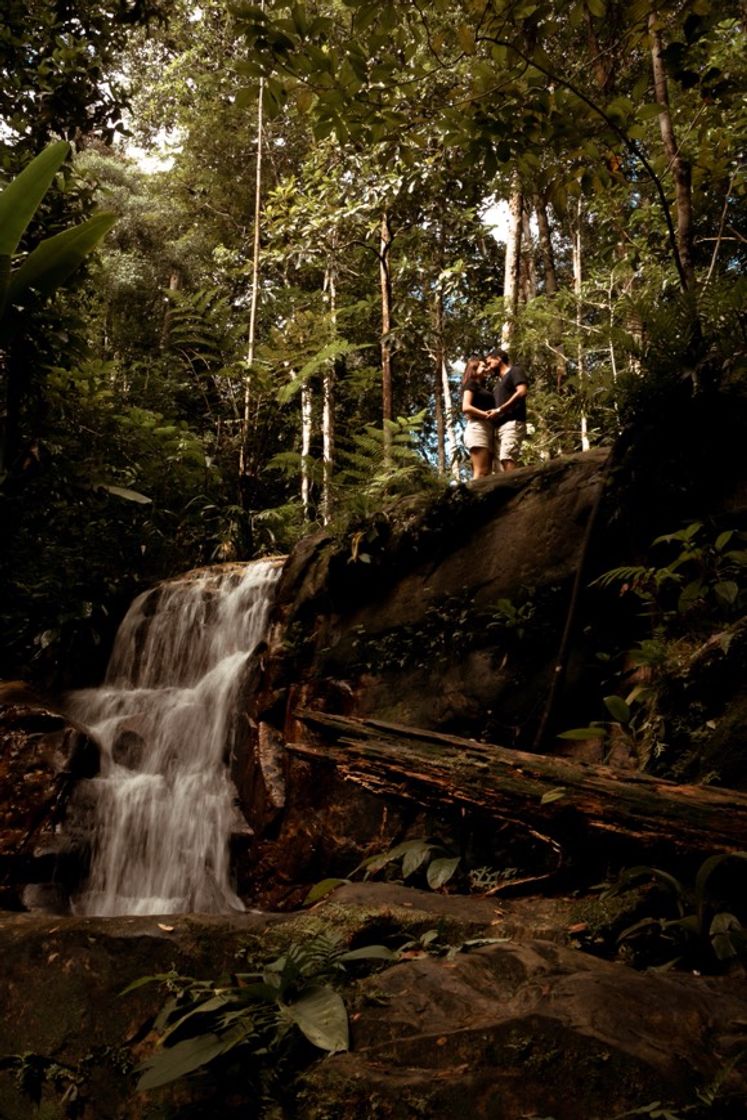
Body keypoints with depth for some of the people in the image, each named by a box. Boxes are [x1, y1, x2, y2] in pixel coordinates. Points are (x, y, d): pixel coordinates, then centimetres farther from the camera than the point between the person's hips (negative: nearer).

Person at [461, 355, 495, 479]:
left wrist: (494, 414, 0)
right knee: (481, 473, -19)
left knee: (486, 473, -2)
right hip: (477, 428, -8)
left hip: (487, 430, 8)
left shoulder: (483, 388, 30)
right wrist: (486, 415, -14)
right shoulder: (471, 383, 5)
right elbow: (466, 407, -10)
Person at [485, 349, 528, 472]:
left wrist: (499, 410, -13)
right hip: (499, 427, 8)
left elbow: (522, 392, -11)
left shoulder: (515, 371, 6)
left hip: (513, 423, -8)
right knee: (502, 461, -4)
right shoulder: (499, 381, 30)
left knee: (507, 459, -24)